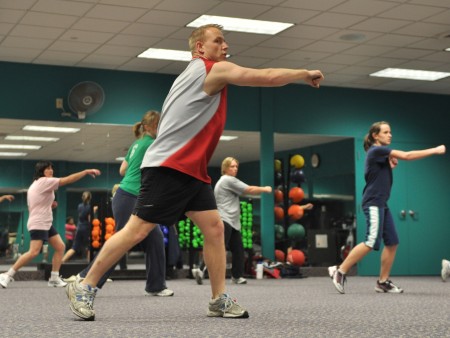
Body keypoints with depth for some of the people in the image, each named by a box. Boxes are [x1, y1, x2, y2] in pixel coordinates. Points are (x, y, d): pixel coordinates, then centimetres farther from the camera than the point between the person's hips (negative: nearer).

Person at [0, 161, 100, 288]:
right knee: (34, 252, -20)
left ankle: (54, 278, 4)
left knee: (60, 247, 3)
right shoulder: (44, 181, -12)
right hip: (38, 224, -11)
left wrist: (49, 205, 9)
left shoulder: (36, 185, 18)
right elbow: (68, 180, -18)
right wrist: (86, 171, -17)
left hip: (46, 223, 11)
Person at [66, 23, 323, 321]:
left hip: (191, 170, 10)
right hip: (167, 168, -10)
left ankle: (219, 300, 5)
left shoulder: (201, 74, 21)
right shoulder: (214, 69, -8)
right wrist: (305, 74, 3)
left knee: (215, 228, 2)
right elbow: (269, 77, -10)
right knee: (137, 230, -9)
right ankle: (84, 287, 1)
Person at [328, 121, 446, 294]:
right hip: (373, 203, -10)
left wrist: (391, 163, 6)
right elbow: (407, 155, -16)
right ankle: (339, 271, -11)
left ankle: (383, 282, 6)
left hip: (381, 204, 10)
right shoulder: (376, 150, -10)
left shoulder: (382, 153, 19)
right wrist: (435, 150, -13)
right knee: (372, 242, -16)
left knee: (392, 242, 3)